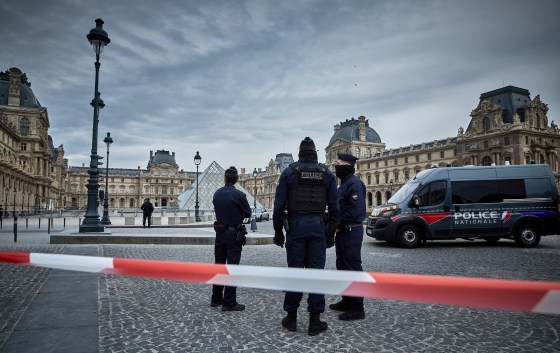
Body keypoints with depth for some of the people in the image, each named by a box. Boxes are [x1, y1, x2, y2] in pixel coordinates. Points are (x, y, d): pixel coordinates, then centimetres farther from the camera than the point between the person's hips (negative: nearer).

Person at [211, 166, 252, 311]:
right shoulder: (239, 195, -15)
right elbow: (248, 213, -4)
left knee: (218, 265, 14)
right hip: (233, 234, -6)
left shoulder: (217, 194, 3)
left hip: (219, 232, 6)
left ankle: (216, 298, 23)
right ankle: (229, 302, 1)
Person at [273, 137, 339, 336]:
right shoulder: (327, 174, 7)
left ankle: (291, 317, 15)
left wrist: (278, 231, 6)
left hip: (296, 225, 0)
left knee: (295, 271, 7)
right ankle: (314, 321, 7)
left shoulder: (289, 172, 3)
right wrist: (331, 233, 12)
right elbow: (333, 207, 5)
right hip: (318, 226, 1)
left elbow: (279, 205, -1)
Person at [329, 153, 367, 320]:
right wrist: (335, 224, 6)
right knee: (342, 266, 16)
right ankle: (347, 301, 27)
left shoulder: (354, 183, -15)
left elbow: (355, 210, -24)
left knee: (353, 267, -6)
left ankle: (357, 308, 1)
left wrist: (338, 224, -15)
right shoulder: (344, 183, 17)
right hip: (342, 231, 10)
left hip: (351, 231, -10)